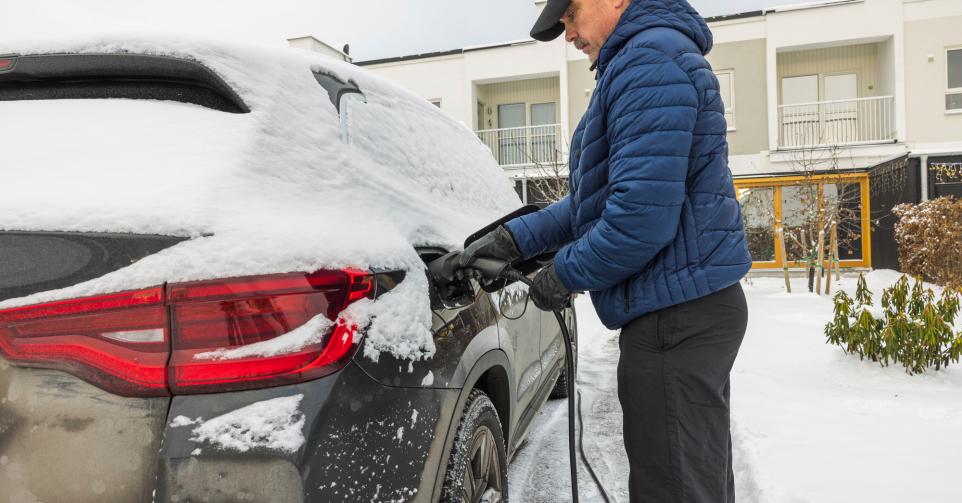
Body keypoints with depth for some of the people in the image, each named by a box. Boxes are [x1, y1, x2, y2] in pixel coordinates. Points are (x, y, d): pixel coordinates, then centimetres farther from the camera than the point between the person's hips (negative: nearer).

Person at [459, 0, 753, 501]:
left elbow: (642, 213, -25)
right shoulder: (654, 55, 19)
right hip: (699, 307, 11)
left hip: (674, 315, -11)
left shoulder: (650, 58, -15)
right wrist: (513, 239, 10)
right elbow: (596, 198, 18)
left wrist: (565, 275, -9)